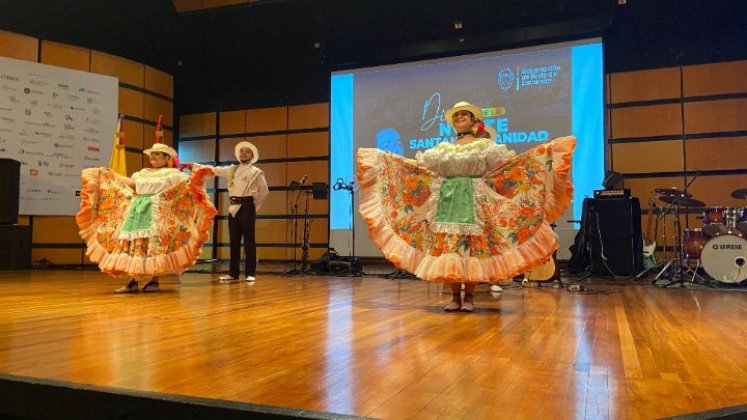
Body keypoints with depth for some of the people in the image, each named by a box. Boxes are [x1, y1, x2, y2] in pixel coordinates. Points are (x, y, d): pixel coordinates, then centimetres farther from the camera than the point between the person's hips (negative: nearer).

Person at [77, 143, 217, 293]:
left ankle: (154, 281, -3)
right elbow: (129, 183, 28)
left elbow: (190, 181, -6)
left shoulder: (171, 173, 3)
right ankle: (133, 281, 2)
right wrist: (108, 173, 30)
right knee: (133, 243, -1)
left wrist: (199, 175, -26)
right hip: (137, 209, 6)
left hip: (157, 211, -6)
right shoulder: (143, 173, 23)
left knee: (155, 245, -10)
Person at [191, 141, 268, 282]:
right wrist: (193, 165, 10)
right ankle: (233, 273, 14)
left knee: (249, 241, -5)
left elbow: (264, 191, 3)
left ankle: (250, 273, 0)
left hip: (247, 206, -5)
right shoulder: (232, 169, 15)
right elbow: (213, 169, 15)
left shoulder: (256, 172, 2)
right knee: (234, 241, 8)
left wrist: (255, 207, 3)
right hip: (234, 207, 5)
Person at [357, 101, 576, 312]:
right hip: (447, 200, 3)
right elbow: (418, 164, 20)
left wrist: (548, 152, -11)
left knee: (472, 248, -6)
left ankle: (469, 297, 1)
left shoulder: (485, 145, 9)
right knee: (448, 248, -2)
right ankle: (455, 296, 6)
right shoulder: (443, 148, 19)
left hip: (473, 201, -3)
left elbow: (511, 162, 0)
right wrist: (385, 159, 16)